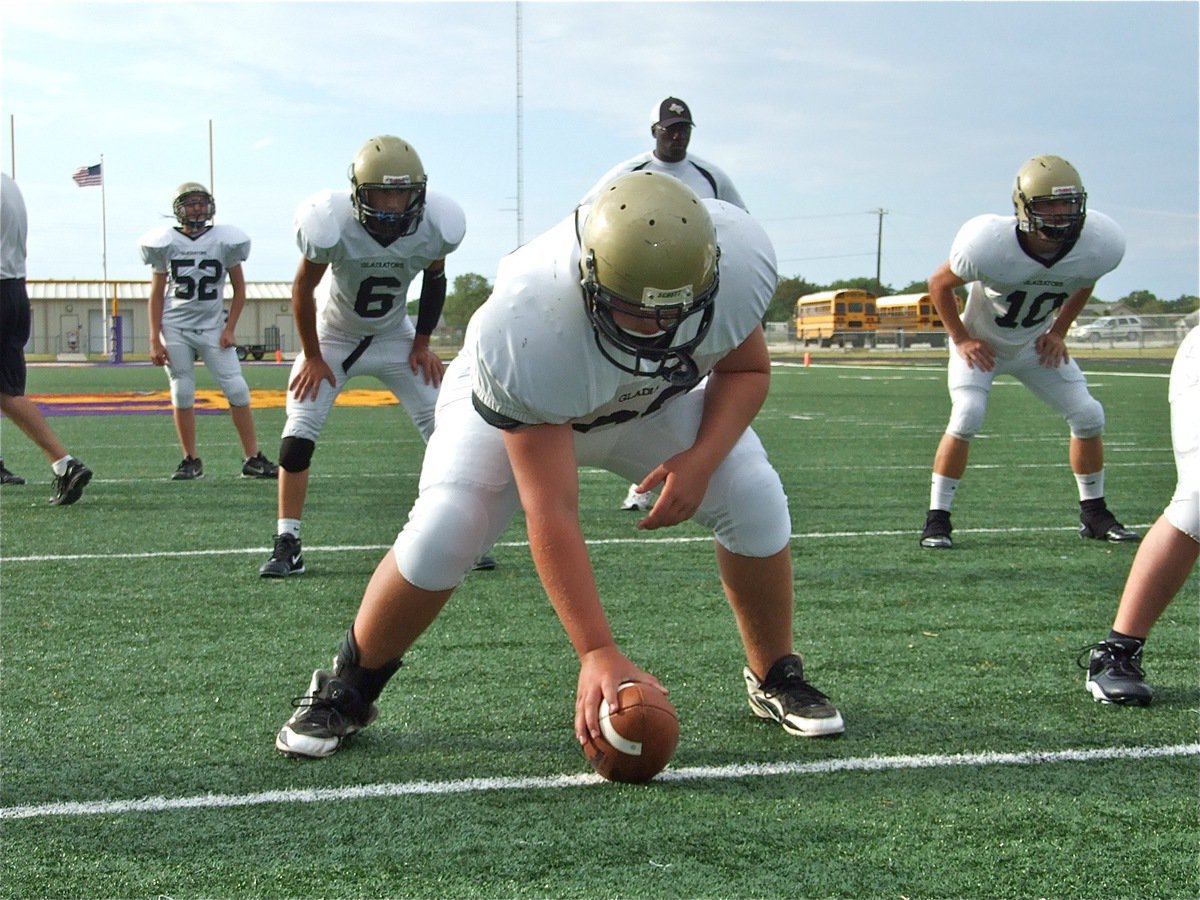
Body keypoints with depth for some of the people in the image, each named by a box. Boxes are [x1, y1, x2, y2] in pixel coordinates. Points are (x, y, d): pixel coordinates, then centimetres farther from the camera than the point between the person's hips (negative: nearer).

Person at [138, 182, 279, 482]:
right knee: (182, 394, 0)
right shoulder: (166, 243, 0)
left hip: (213, 327, 0)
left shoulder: (224, 241, 0)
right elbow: (156, 295, 4)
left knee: (237, 390, -7)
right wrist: (155, 340, -2)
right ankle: (190, 461, 11)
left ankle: (253, 459, -2)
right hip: (175, 328, 0)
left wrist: (229, 329, -3)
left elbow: (239, 290, 7)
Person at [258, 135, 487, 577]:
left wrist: (422, 343, 1)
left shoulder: (436, 226, -23)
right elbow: (303, 289, -14)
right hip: (332, 336, -2)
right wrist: (312, 358, -9)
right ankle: (287, 545, -4)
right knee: (298, 433, -13)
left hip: (395, 338, 2)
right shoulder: (333, 224, -31)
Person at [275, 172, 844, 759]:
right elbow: (551, 515, -39)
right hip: (521, 408, -3)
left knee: (755, 500, -16)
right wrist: (596, 652, -40)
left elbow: (746, 370, -10)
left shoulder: (737, 257, -34)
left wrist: (701, 458, -29)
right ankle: (346, 689, 5)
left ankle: (775, 678, 10)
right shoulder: (524, 330, -44)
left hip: (661, 399, 4)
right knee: (441, 534, -22)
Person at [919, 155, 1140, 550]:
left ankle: (1094, 513, 16)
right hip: (981, 342, -4)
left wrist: (1058, 332, 0)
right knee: (967, 417, -23)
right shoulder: (989, 245, -34)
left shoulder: (1097, 245, -24)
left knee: (1088, 416, -2)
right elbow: (938, 285, -14)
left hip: (1036, 345, 4)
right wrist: (962, 339, -13)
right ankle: (937, 518, -12)